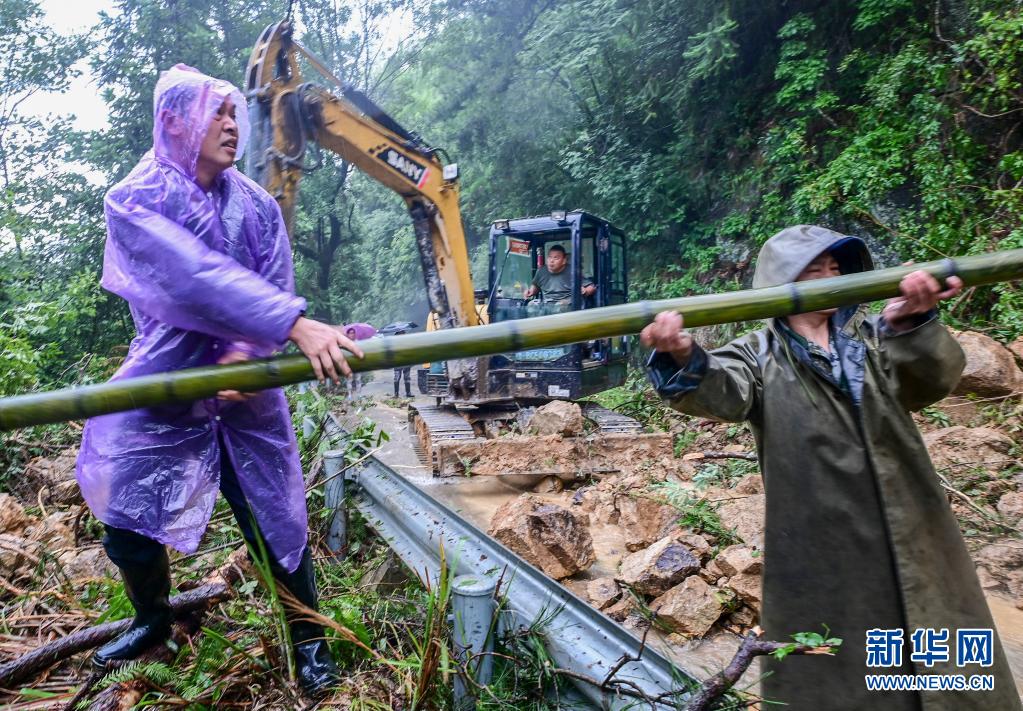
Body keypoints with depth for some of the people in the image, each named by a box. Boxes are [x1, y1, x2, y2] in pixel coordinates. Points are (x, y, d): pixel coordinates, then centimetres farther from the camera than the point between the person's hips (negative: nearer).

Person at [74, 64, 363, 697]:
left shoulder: (258, 205, 3)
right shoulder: (136, 201, -8)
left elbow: (273, 286, -5)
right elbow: (200, 279, -26)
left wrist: (246, 353, -25)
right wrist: (297, 325, -38)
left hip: (245, 386, 1)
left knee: (275, 521, 0)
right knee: (128, 523, 6)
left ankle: (309, 639, 21)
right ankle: (152, 621, 38)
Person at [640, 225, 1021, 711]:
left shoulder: (875, 336, 8)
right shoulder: (760, 355, 0)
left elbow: (938, 377, -10)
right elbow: (720, 391, -20)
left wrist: (913, 324, -32)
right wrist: (683, 359, -44)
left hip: (911, 546, 3)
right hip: (817, 557, -3)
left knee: (943, 672, 15)